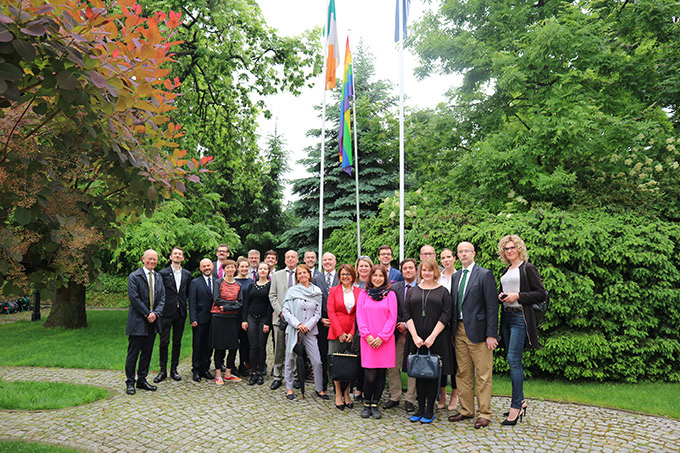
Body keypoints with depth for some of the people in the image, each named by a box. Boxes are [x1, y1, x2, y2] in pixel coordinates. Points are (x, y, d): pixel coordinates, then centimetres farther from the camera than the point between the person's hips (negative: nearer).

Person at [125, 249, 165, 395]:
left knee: (147, 353, 12)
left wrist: (155, 313, -8)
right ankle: (130, 382, 12)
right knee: (133, 353, 2)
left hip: (152, 322, 6)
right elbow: (134, 298, -12)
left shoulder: (158, 277, 12)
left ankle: (142, 380, 23)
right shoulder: (134, 277, -6)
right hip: (137, 322, -5)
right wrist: (147, 314, -13)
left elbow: (162, 298, 8)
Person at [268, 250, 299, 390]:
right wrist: (280, 312, -6)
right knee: (279, 349, 4)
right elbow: (272, 296, 6)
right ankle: (278, 377, 15)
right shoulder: (276, 275, 10)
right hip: (280, 317, 1)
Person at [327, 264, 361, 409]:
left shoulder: (359, 292, 7)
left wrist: (352, 332, -7)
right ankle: (338, 395, 12)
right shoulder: (333, 291, 6)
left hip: (353, 334, 1)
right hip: (336, 333, -1)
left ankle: (346, 394, 16)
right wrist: (340, 332, -8)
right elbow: (331, 312, -1)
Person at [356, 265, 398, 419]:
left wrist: (382, 337, -8)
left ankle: (375, 405, 16)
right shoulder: (364, 294, 9)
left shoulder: (390, 294, 4)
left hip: (385, 340, 0)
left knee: (381, 373, 2)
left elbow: (392, 318, -1)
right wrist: (367, 335, -7)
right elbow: (360, 316, 4)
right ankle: (366, 405, 13)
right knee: (370, 375, -5)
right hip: (367, 340, 0)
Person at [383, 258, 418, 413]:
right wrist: (400, 325, -6)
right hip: (398, 332, 3)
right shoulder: (395, 288, 7)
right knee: (393, 367, 5)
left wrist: (407, 325, -10)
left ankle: (410, 400, 15)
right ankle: (394, 397, 19)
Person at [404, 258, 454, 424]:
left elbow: (445, 316, -6)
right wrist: (415, 336, -8)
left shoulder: (443, 291, 2)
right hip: (417, 339, 3)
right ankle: (420, 409, 18)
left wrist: (432, 337, -14)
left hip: (437, 339, -2)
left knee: (433, 374, 2)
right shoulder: (413, 291, 10)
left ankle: (429, 411, 12)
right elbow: (407, 314, 4)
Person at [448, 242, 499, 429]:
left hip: (478, 330, -6)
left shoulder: (485, 274, -5)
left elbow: (492, 306, -9)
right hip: (459, 330, 6)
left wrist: (491, 334, -14)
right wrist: (452, 331, 9)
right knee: (463, 373, 12)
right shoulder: (455, 277, 14)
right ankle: (466, 410, 24)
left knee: (483, 375, 1)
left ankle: (484, 414, 11)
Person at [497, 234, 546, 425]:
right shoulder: (505, 271, 17)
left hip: (521, 317, -8)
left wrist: (517, 296, -15)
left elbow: (541, 293, -8)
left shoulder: (528, 268, -4)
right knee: (513, 360, 11)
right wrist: (501, 296, 6)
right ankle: (520, 401, 21)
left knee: (513, 359, -12)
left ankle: (516, 406, -6)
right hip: (507, 316, 8)